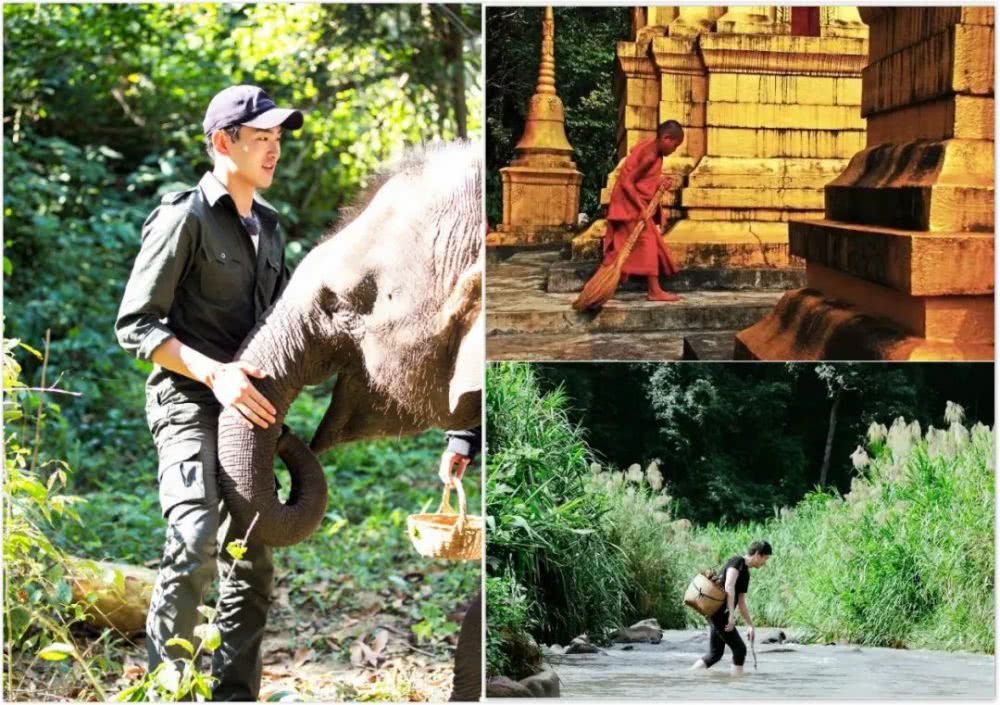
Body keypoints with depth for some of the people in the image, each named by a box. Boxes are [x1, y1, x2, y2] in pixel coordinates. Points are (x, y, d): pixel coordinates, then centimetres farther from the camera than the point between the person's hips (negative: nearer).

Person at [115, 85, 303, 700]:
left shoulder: (267, 224, 15)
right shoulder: (185, 216, -9)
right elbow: (135, 325, -13)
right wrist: (213, 373, -23)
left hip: (247, 410, 8)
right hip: (188, 402, -8)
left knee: (253, 565, 9)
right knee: (196, 543, -26)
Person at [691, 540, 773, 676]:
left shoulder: (745, 573, 19)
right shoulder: (737, 561, -9)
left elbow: (741, 603, 25)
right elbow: (729, 586, -22)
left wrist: (750, 625, 25)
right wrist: (731, 614, -26)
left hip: (718, 614, 10)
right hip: (719, 612, -10)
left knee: (715, 654, 13)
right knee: (740, 649, -6)